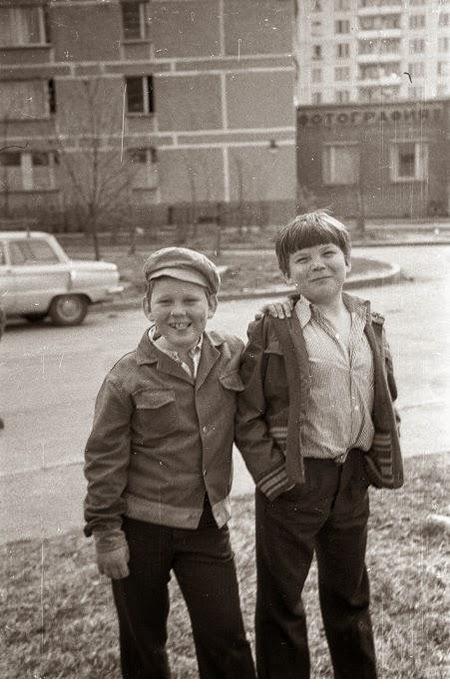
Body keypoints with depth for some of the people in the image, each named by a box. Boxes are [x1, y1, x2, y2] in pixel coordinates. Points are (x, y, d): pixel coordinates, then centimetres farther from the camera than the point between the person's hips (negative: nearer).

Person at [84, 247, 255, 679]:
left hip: (207, 525, 2)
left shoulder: (232, 355, -2)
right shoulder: (128, 377, -12)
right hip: (140, 527, -2)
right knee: (142, 639, 15)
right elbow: (104, 458, -8)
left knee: (225, 638, 9)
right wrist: (105, 531, -7)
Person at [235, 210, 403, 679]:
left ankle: (360, 680, 45)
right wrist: (272, 472, -15)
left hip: (353, 478, 5)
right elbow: (246, 414, -10)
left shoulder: (369, 323, 5)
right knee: (281, 597, 11)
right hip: (295, 479, -5)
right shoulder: (272, 331, -12)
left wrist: (380, 460, 6)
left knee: (349, 591, 24)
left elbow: (384, 399, 14)